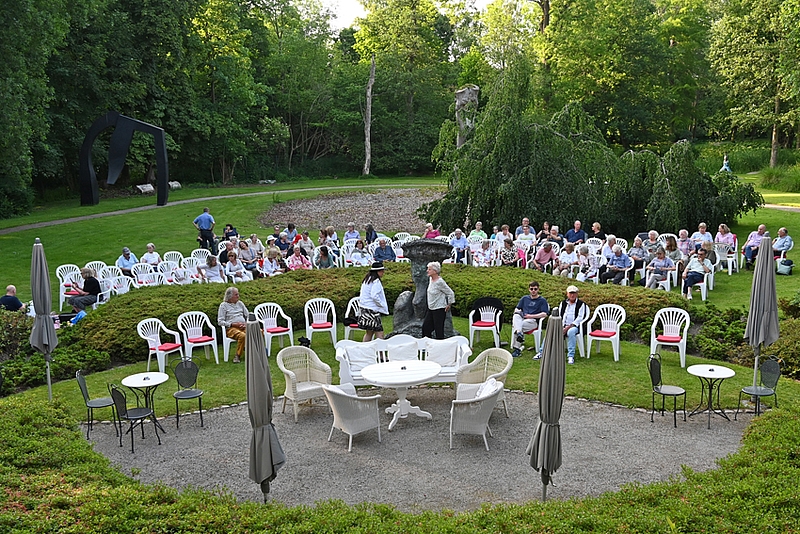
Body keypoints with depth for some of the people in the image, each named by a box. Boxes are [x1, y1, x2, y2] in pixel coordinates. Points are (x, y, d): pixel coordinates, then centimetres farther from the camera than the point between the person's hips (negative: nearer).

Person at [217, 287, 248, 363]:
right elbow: (220, 321, -1)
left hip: (243, 327, 5)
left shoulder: (240, 303, 22)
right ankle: (238, 356, -20)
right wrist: (233, 324, -12)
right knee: (242, 336, -39)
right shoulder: (224, 305, 6)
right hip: (231, 328, -5)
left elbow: (248, 315, 23)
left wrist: (246, 323, 0)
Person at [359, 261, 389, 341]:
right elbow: (374, 296, -22)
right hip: (372, 310, -10)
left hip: (365, 309, 10)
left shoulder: (366, 280, 15)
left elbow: (361, 295, 18)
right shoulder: (376, 281, -14)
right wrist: (383, 305, -9)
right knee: (379, 333, -10)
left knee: (369, 332, 16)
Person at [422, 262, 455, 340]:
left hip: (439, 309, -9)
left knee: (439, 330, -2)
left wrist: (449, 305, -8)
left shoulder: (440, 282, -21)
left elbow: (450, 293, -16)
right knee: (425, 327, 12)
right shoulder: (431, 279, 4)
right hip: (431, 309, 9)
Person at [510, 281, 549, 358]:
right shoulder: (525, 298, 25)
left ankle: (517, 349, -30)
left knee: (514, 326, -32)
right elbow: (517, 309, 24)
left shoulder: (542, 300, 10)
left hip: (533, 322, -4)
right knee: (516, 316, -35)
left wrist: (531, 316, -10)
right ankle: (519, 334, -49)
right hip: (522, 319, 4)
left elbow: (544, 314, -3)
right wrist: (517, 312, -1)